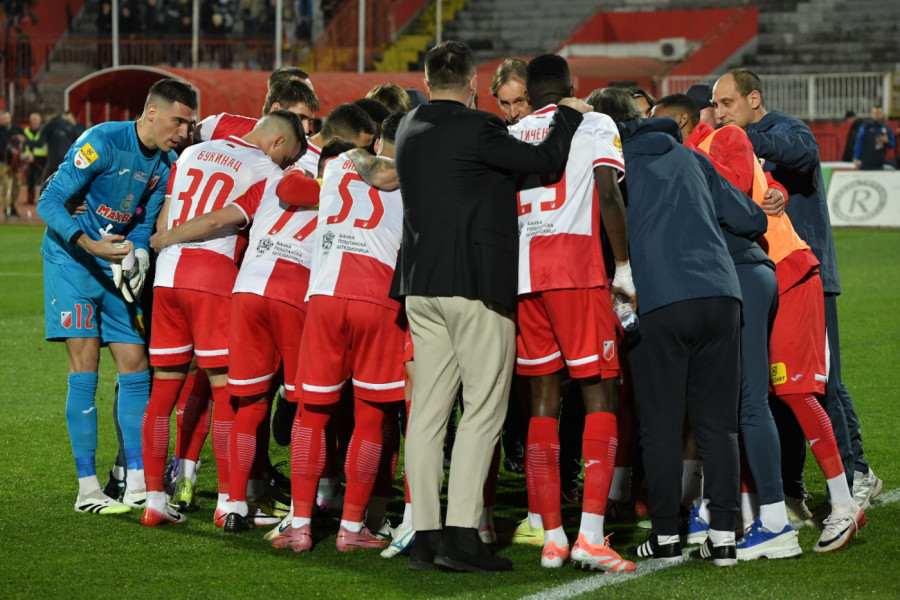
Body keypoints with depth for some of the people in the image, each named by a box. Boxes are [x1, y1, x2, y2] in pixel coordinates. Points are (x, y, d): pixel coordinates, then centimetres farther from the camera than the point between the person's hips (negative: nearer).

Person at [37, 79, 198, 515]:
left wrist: (137, 256, -9)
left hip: (117, 263, 7)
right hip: (71, 261, -7)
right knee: (85, 368, -11)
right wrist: (91, 245, -32)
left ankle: (137, 486, 6)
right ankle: (87, 490, -7)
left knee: (136, 369, 2)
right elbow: (49, 203, -19)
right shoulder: (102, 143, -19)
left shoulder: (167, 164, 3)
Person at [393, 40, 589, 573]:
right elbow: (546, 161, -11)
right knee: (484, 409, -4)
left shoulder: (411, 129, 11)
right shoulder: (475, 129, -12)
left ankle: (425, 536, 6)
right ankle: (462, 535, -11)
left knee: (428, 409, 7)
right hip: (477, 285, -7)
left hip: (422, 285, 7)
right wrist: (570, 115, 7)